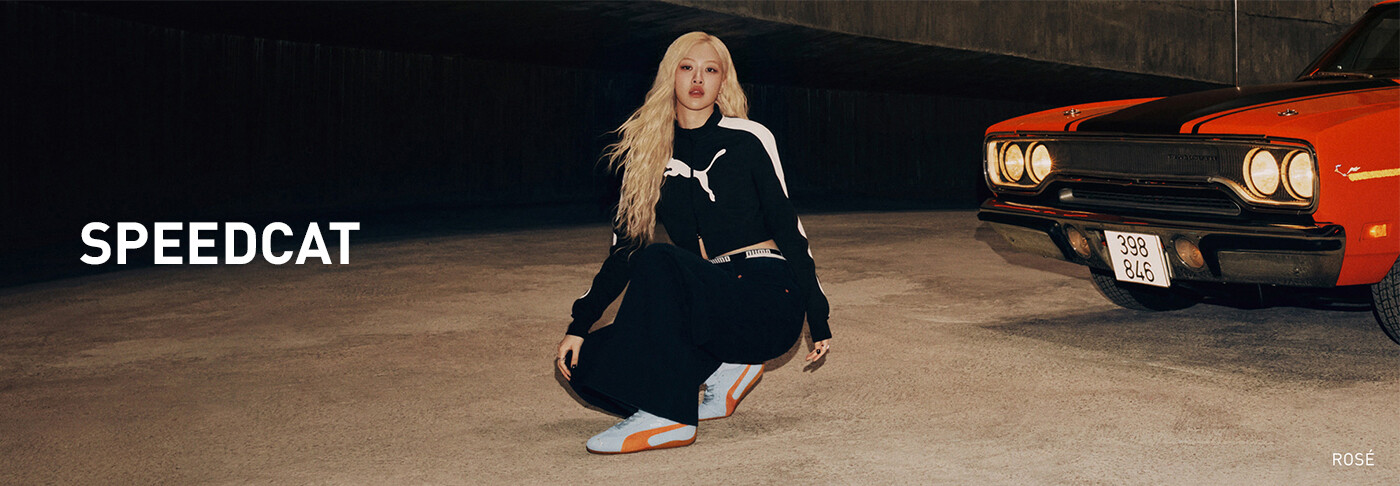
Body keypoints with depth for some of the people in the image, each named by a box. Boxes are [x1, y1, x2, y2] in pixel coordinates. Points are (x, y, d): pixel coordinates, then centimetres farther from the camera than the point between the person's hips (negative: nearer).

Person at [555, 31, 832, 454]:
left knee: (658, 262, -32)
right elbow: (624, 246, 10)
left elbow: (786, 226, -1)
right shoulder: (648, 153, 11)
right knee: (586, 364, -13)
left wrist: (818, 320, -4)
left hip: (768, 297, -5)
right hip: (705, 302, 5)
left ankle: (666, 416, -25)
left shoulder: (748, 140, 0)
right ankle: (724, 369, -1)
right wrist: (580, 325, 1)